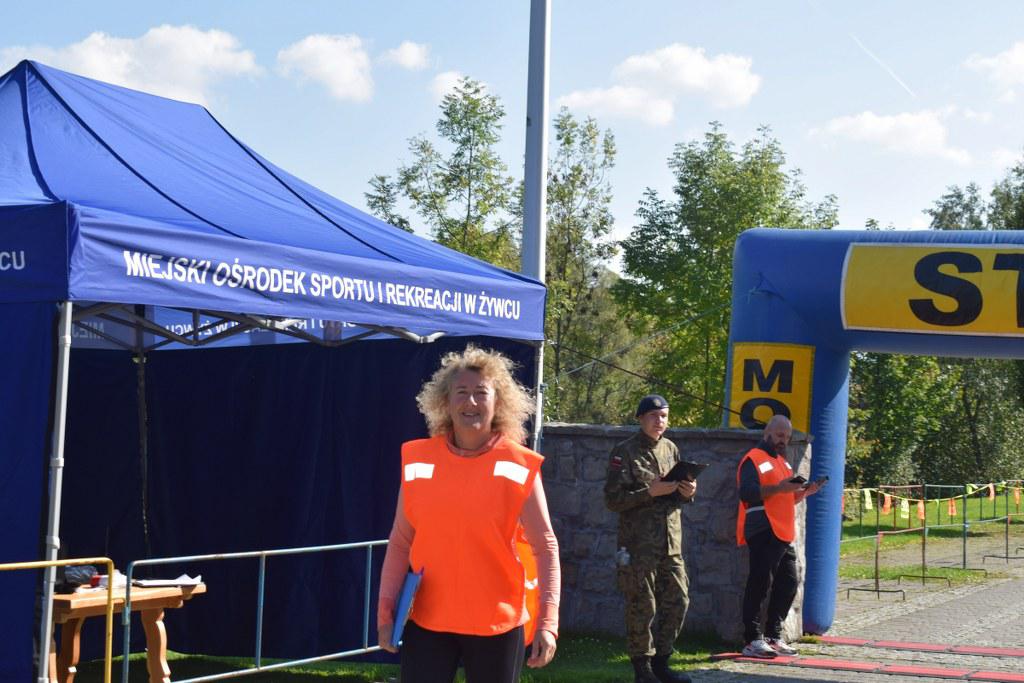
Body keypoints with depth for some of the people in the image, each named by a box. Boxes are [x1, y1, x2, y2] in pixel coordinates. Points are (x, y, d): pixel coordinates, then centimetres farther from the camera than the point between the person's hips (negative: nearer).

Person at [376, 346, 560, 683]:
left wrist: (547, 622, -12)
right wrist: (386, 611, 1)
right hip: (426, 619, 1)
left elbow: (545, 547, -4)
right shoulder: (418, 458, 1)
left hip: (497, 623, -1)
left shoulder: (519, 465, -5)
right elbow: (400, 543, 6)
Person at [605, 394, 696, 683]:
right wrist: (650, 492, -20)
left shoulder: (671, 449, 14)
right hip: (638, 544, -6)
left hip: (671, 542, 6)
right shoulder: (624, 452, -5)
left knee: (678, 601, 6)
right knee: (642, 607, -2)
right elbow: (613, 499, -11)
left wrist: (688, 493, 0)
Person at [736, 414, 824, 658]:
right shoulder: (754, 459, -6)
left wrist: (804, 492, 11)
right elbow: (747, 493, -19)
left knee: (788, 584, 10)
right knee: (759, 585, -8)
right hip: (763, 532, -9)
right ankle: (752, 640, -7)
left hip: (783, 534, 9)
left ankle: (773, 636, 18)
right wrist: (778, 488, -26)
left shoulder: (781, 462, 24)